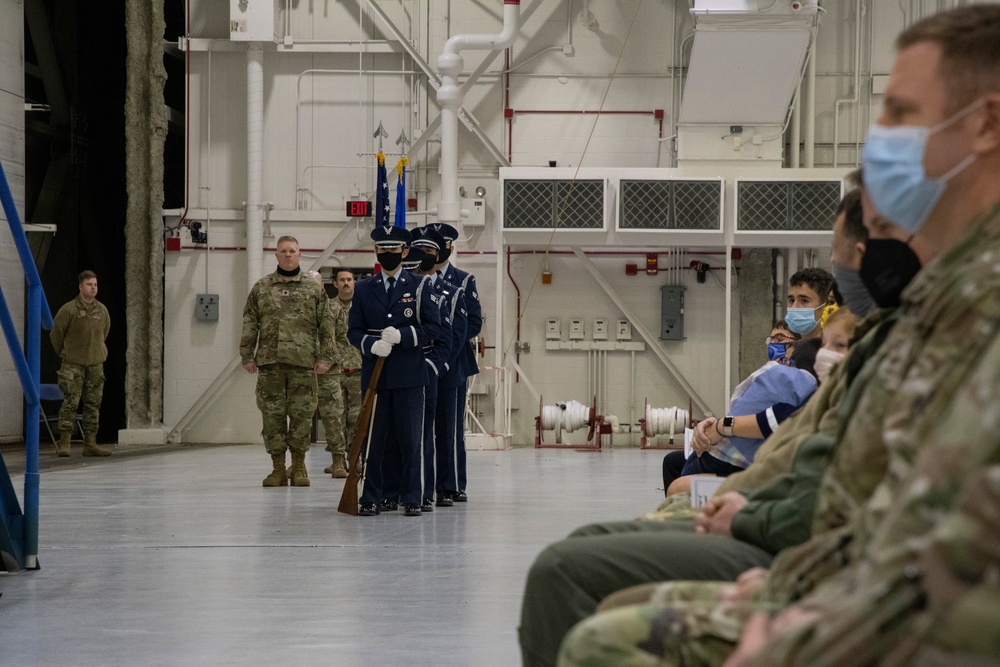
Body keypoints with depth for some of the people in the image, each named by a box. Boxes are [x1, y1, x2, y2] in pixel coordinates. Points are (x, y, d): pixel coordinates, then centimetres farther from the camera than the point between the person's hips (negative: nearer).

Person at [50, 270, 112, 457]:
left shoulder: (102, 310, 6)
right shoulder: (69, 309, -9)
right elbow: (56, 333, 1)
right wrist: (64, 353, 10)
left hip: (96, 364, 5)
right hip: (73, 364, -5)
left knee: (94, 404, 6)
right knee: (70, 402, -8)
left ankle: (90, 443, 11)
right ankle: (64, 443, -5)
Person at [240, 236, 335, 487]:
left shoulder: (313, 289, 8)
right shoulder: (261, 288, 10)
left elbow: (326, 325, 7)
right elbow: (249, 324, 10)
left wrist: (325, 356, 0)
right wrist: (247, 356, 4)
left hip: (303, 363, -1)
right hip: (269, 362, 1)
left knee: (302, 415, 0)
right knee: (272, 415, 1)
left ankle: (299, 466, 11)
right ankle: (278, 467, 9)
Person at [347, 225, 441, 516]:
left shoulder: (420, 286, 5)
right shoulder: (363, 290, 11)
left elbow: (433, 327, 1)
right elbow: (353, 331, 8)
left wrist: (402, 335, -13)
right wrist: (372, 345, -13)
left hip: (409, 375, -2)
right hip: (374, 374, 2)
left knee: (410, 439, 0)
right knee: (373, 439, 2)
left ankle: (412, 499, 6)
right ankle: (371, 498, 9)